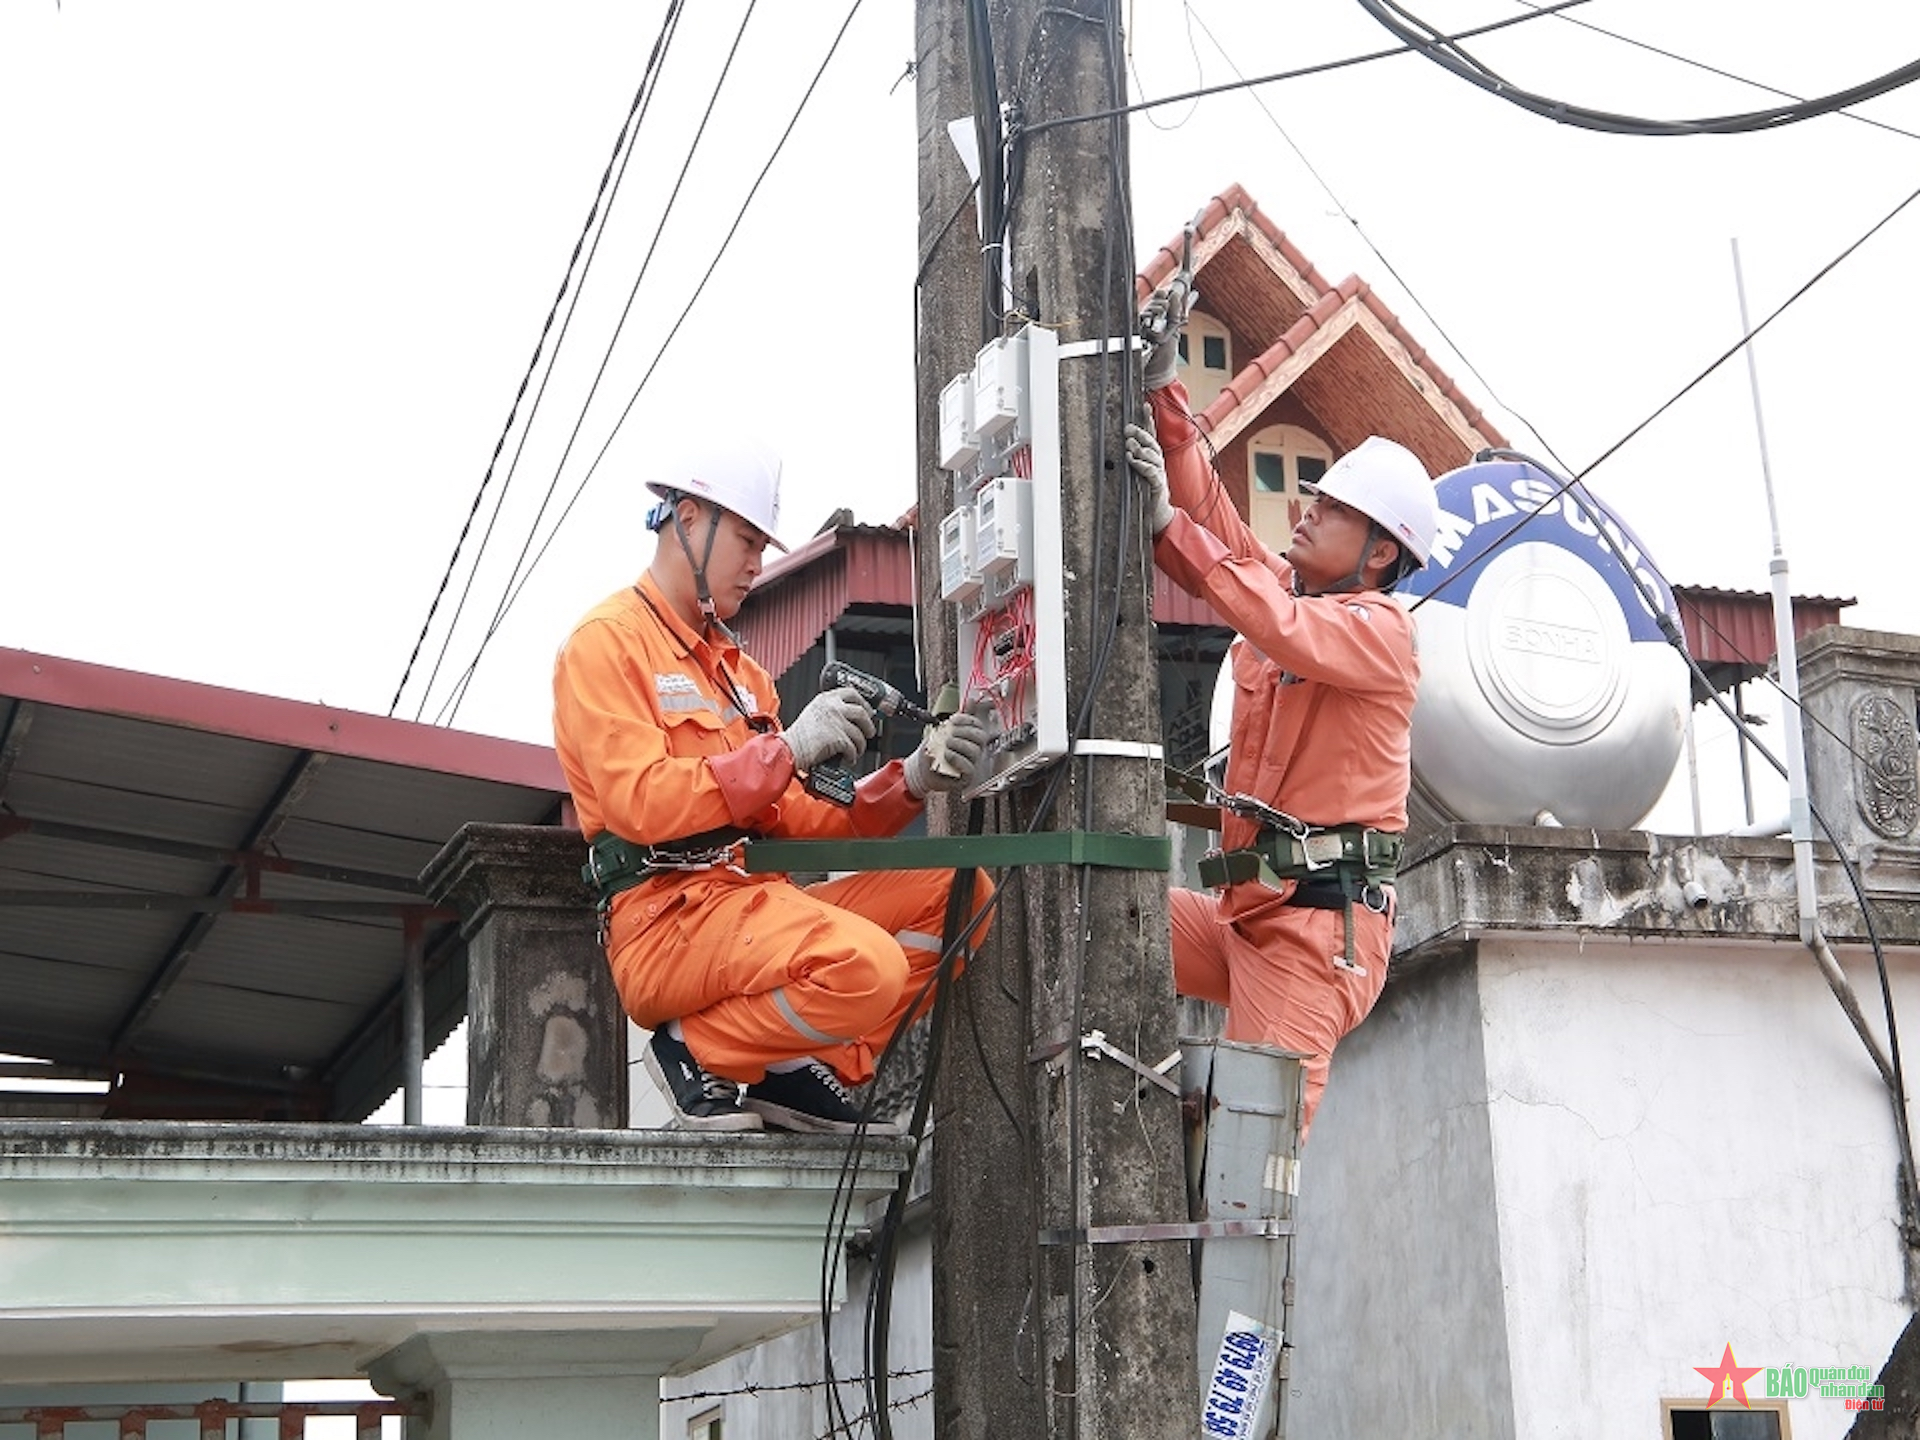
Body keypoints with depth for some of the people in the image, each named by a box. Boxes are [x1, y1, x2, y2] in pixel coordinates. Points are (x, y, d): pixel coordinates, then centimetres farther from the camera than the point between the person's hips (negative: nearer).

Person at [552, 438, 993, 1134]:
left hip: (752, 905, 9)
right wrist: (788, 748, -17)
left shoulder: (737, 668, 24)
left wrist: (912, 779, 3)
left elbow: (793, 821, 17)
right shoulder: (607, 640, -1)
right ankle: (694, 1051, -7)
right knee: (866, 966, -32)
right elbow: (639, 803, -17)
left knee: (960, 890, 1)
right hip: (666, 917, -9)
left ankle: (807, 1068, -2)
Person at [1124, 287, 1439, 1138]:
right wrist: (1164, 391, -1)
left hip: (1321, 921, -8)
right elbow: (1211, 511, 8)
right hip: (1245, 908, 9)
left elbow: (1284, 630, -26)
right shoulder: (1288, 589, 18)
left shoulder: (1380, 627, -5)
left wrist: (1168, 523, -28)